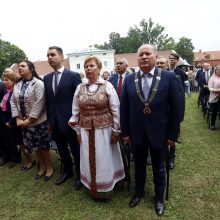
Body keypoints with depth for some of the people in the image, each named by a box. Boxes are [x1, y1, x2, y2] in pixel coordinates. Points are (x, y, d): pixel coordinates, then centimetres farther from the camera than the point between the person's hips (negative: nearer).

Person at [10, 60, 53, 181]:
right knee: (35, 146, 16)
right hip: (24, 123, 6)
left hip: (38, 121, -6)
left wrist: (29, 120, -17)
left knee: (44, 146, 6)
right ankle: (42, 167, 35)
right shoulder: (17, 85, 7)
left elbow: (39, 103, -19)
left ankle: (49, 168, 27)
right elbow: (13, 102, 8)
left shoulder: (38, 83, -13)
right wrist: (18, 118, -2)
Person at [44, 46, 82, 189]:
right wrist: (49, 120, 11)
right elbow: (48, 101, 11)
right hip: (54, 122, 6)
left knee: (76, 151, 9)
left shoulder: (73, 75, -9)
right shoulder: (47, 78, 8)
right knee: (62, 150, 20)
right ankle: (67, 172, 42)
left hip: (69, 121, -5)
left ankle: (80, 175, 31)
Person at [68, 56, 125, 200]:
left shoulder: (107, 86, -6)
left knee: (104, 159, 10)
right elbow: (76, 111, 8)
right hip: (86, 130, 3)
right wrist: (78, 131, 7)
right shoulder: (80, 88, 3)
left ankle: (105, 189, 35)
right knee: (89, 160, 13)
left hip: (104, 129, -3)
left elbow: (116, 110, -5)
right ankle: (93, 188, 37)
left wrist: (116, 131, -5)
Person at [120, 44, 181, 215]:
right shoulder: (129, 79, -2)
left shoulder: (169, 77, -8)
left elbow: (175, 108, -6)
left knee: (159, 168, 18)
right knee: (139, 166, 20)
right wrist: (125, 132, -1)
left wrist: (173, 134, -7)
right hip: (137, 133, 2)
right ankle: (139, 192, 46)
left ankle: (159, 198, 43)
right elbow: (124, 108, 0)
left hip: (159, 133, -1)